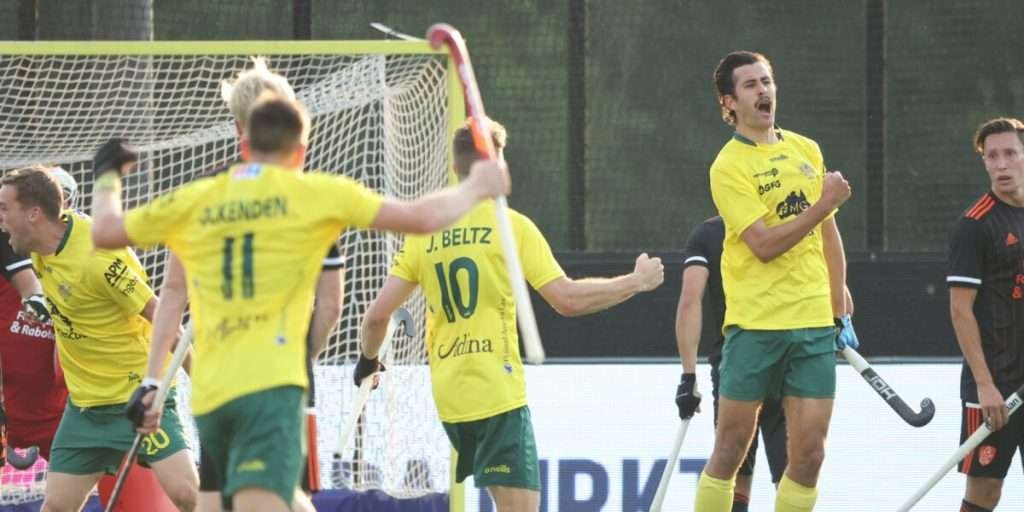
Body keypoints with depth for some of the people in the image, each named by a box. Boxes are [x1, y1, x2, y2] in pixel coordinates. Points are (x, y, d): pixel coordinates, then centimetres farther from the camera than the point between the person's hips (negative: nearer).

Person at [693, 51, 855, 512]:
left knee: (808, 453, -1)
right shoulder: (728, 168, -6)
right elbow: (764, 244, -16)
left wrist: (840, 314, 17)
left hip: (814, 323, 5)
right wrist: (823, 205, -19)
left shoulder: (807, 151, 12)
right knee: (732, 448, 0)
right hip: (754, 324, -5)